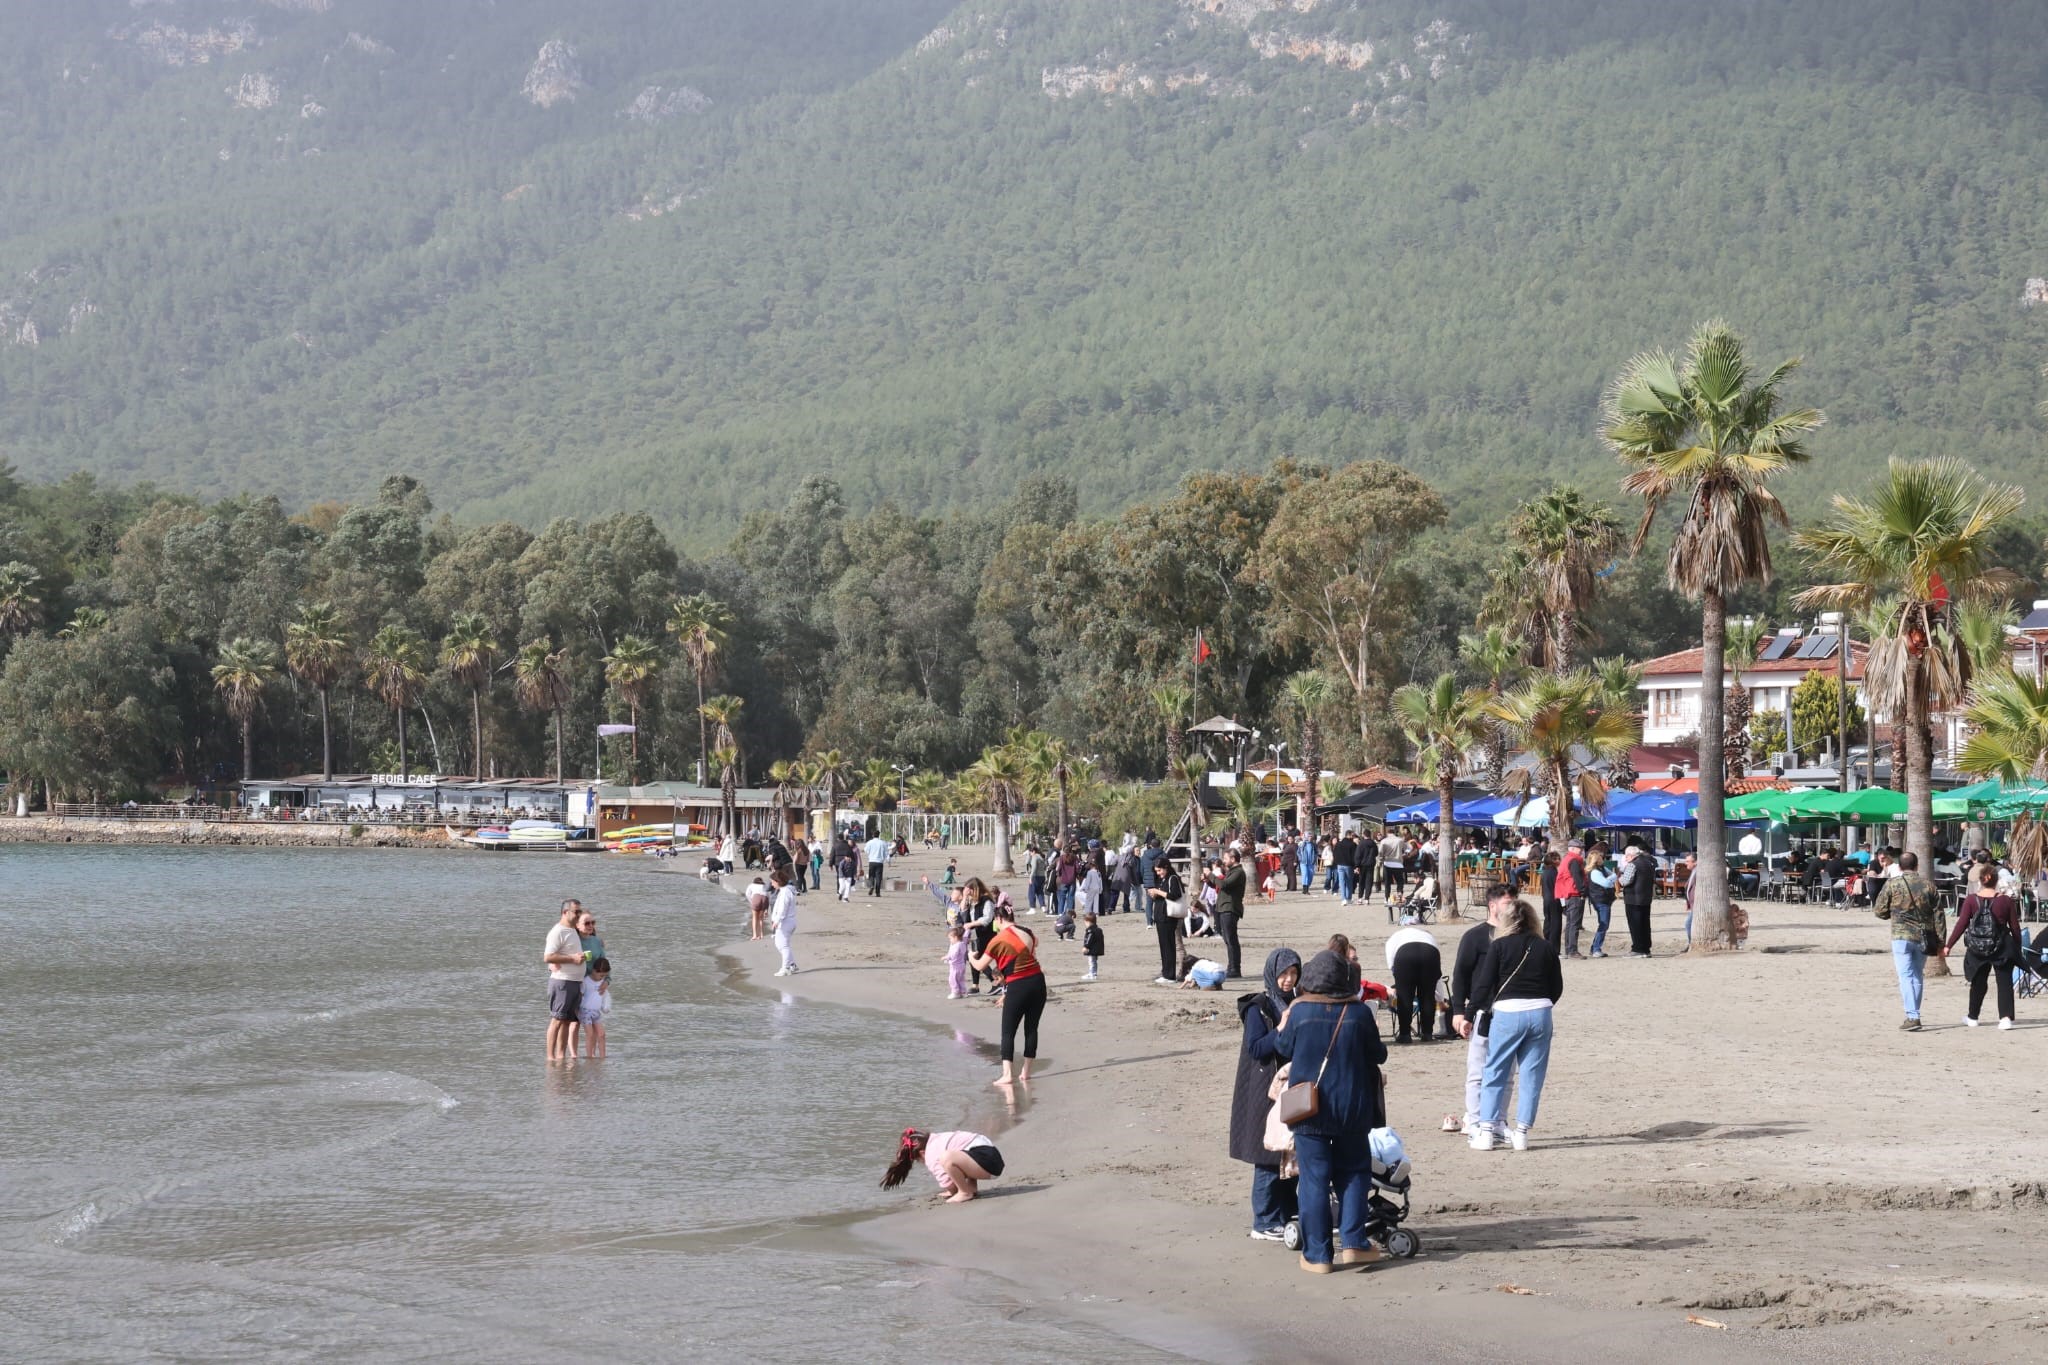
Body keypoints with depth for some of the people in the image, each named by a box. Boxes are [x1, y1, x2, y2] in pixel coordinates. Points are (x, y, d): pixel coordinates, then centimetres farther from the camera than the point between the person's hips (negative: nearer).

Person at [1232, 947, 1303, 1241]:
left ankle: (1286, 1216, 19)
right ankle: (1265, 1223, 1)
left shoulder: (1296, 1004, 11)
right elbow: (1255, 1048, -16)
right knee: (1269, 1159, -5)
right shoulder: (1258, 1007, -10)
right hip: (1266, 1092, -7)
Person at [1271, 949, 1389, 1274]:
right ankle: (1353, 1243, 5)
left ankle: (1317, 1255, 4)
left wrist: (1281, 1028, 25)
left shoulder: (1299, 1011, -10)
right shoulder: (1358, 1012, -7)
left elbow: (1284, 1047, 5)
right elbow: (1377, 1055, 2)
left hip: (1309, 1110, -1)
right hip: (1352, 1109, 1)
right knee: (1353, 1173, 15)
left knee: (1314, 1180, 4)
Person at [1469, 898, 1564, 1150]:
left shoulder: (1498, 946, -2)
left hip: (1507, 1013, -2)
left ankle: (1486, 1132, 3)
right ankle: (1522, 1133, 6)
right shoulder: (1546, 947, 7)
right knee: (1531, 1076, 8)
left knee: (1494, 1074, 7)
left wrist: (1487, 1007, 13)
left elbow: (1483, 986, -4)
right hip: (1540, 1013, 2)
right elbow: (1557, 987, 11)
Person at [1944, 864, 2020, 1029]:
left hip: (1978, 950, 2)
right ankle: (2005, 1017, -8)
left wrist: (1948, 946, -2)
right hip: (2002, 948, -2)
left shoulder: (1971, 900, -6)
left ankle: (1972, 1017, 30)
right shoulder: (2006, 900, -6)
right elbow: (2015, 928, -1)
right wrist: (2017, 949, 12)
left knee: (1978, 983, 18)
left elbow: (1961, 925, -8)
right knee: (2004, 982, 5)